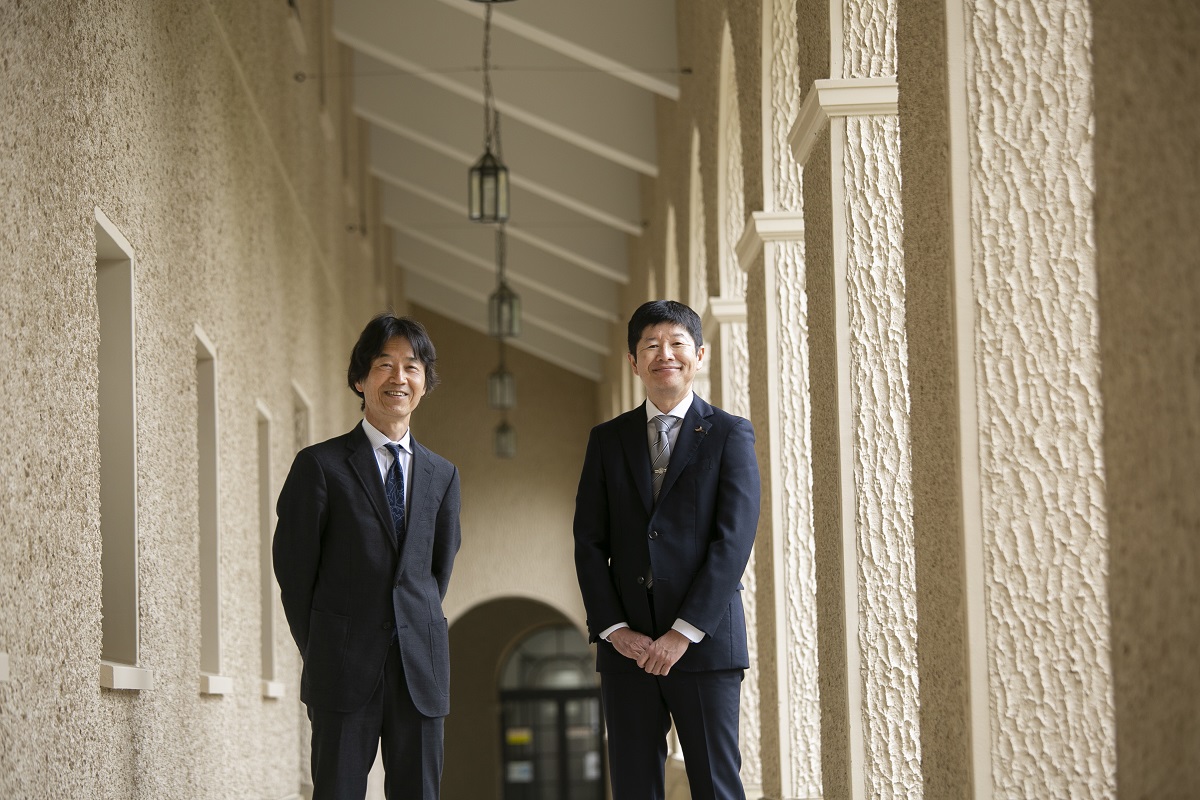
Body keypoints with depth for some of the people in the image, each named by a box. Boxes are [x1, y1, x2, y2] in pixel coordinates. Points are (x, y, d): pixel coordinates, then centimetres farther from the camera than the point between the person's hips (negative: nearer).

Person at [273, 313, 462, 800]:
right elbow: (293, 567, 2)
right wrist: (319, 650, 5)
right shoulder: (320, 466, -1)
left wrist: (417, 630, 12)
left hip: (421, 668, 4)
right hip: (346, 669, -3)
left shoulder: (442, 476, 12)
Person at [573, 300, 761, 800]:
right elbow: (589, 543, 8)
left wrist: (684, 634, -13)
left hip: (705, 643, -3)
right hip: (627, 647, 3)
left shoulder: (730, 435, 3)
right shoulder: (607, 440, 12)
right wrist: (614, 629, -6)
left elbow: (734, 540, -6)